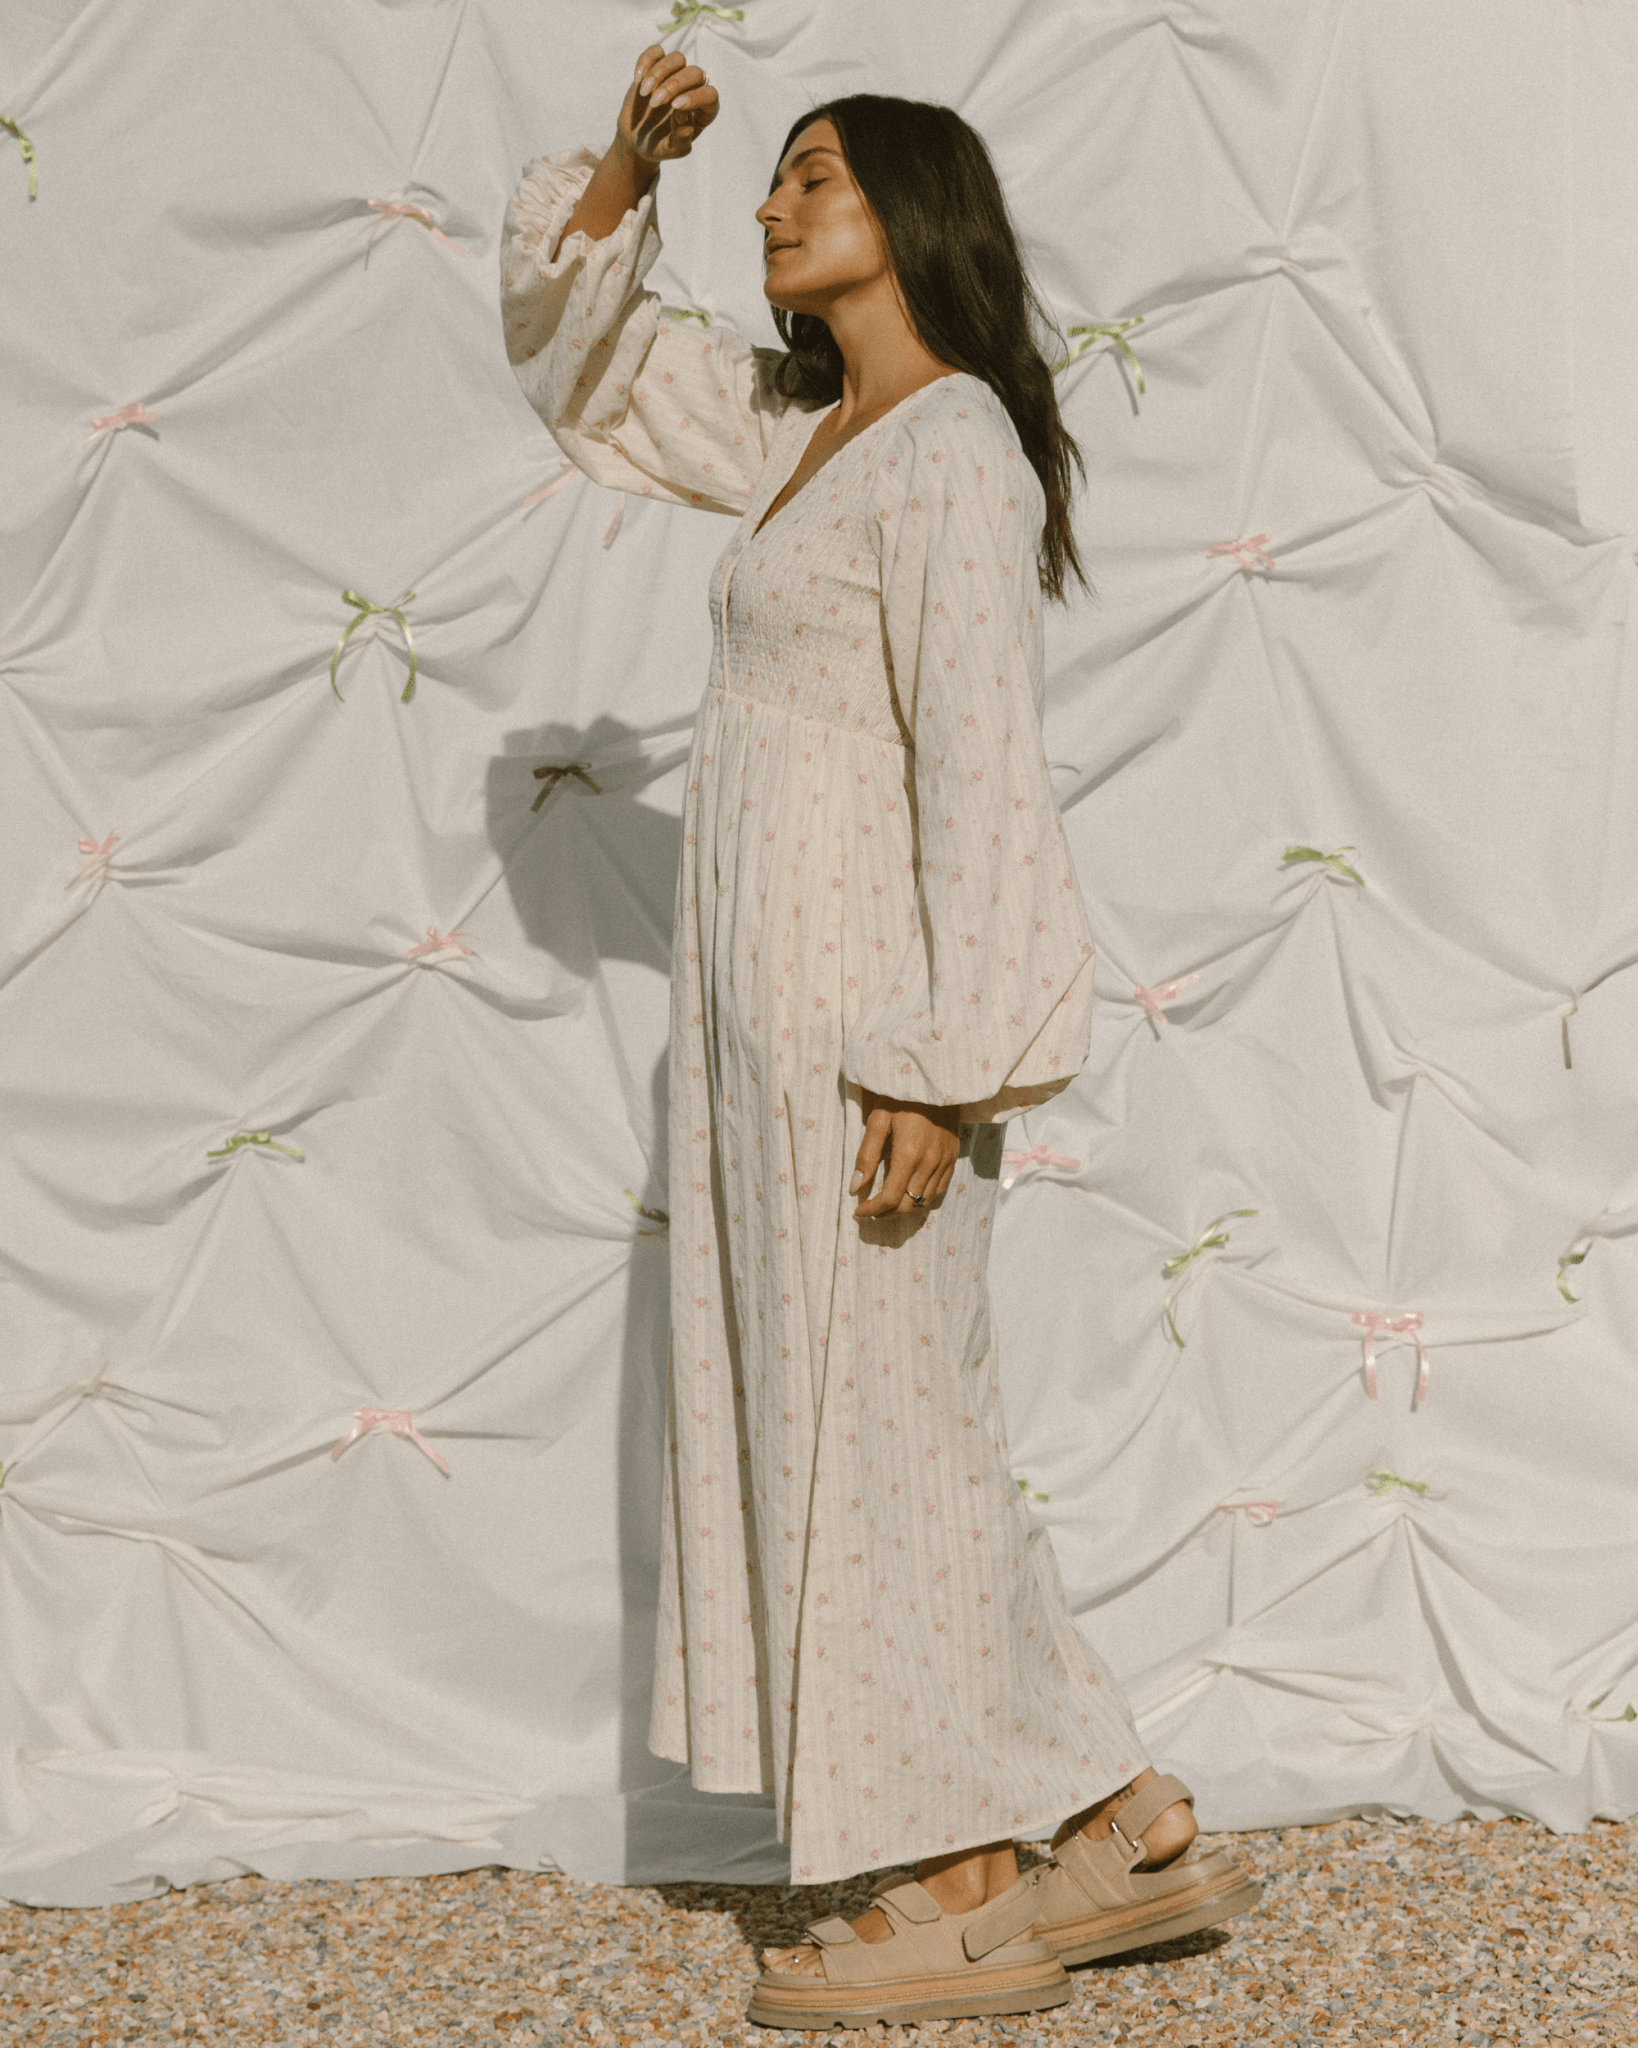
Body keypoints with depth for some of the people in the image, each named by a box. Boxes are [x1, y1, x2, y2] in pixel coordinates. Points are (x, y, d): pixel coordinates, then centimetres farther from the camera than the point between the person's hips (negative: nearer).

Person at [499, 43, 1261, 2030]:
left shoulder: (951, 451, -12)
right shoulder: (793, 428, 15)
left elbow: (980, 772, -18)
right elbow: (564, 346, 26)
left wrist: (935, 1062, -22)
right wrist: (628, 166, 8)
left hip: (858, 1001, -9)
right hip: (764, 995, 9)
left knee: (874, 1424, -2)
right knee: (840, 1429, 12)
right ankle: (1127, 1827, 20)